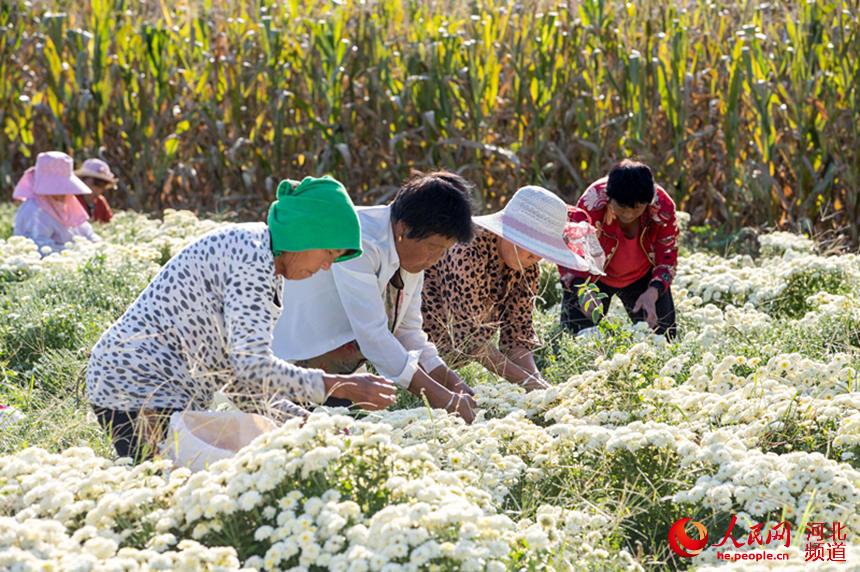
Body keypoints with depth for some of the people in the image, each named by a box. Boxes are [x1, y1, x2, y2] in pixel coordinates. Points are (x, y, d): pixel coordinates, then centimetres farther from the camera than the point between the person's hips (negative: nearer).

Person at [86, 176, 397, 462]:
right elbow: (254, 368, -23)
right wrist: (339, 386, -17)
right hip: (140, 390, -10)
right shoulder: (252, 253, -16)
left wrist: (302, 422, 4)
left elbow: (235, 374, 13)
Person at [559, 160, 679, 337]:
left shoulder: (662, 206, -28)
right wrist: (580, 290, -46)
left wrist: (653, 292, -37)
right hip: (593, 276, -2)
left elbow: (667, 257, -17)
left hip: (642, 276, 2)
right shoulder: (592, 204, -35)